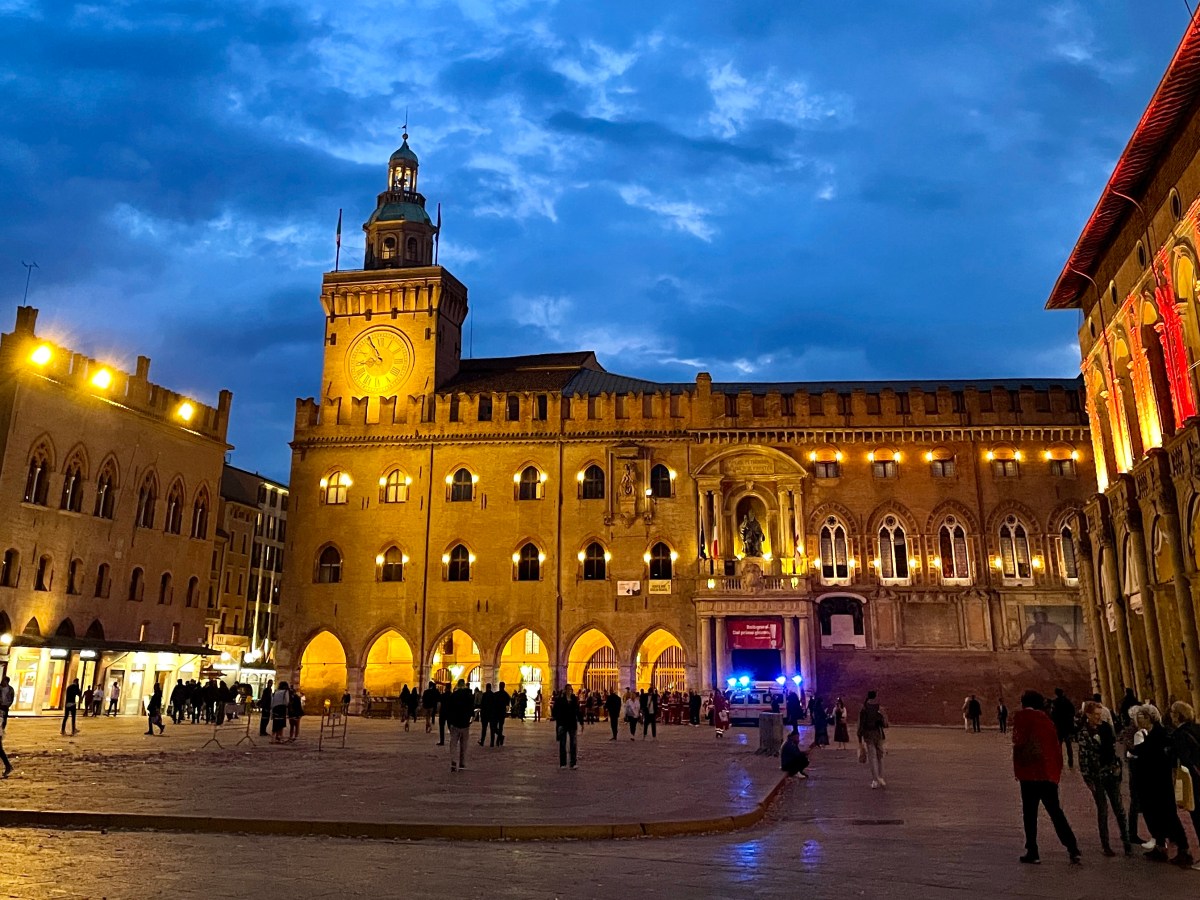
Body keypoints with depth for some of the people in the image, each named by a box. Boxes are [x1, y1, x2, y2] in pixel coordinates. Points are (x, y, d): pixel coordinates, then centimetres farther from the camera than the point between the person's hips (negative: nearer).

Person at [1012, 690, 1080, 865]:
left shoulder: (1022, 716, -3)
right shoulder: (1047, 720, 14)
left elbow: (1019, 741, -14)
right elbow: (1057, 747, 12)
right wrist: (1057, 770, 15)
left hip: (1030, 773, -5)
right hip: (1050, 773, 6)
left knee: (1030, 813, 3)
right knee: (1055, 812, 13)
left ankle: (1032, 852, 5)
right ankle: (1072, 849, 6)